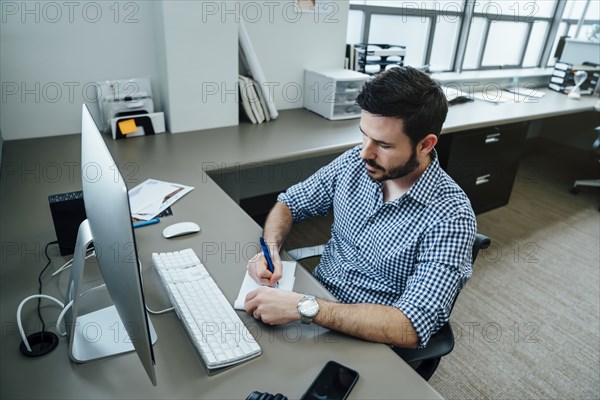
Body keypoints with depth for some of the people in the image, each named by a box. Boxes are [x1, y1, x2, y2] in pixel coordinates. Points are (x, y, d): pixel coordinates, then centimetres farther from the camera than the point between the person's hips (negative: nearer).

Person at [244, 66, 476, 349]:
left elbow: (412, 328, -30)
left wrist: (303, 307, -35)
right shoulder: (354, 163, -7)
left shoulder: (450, 217, -24)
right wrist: (271, 248, -16)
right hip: (315, 298, 5)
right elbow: (288, 204, 4)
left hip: (368, 338, -5)